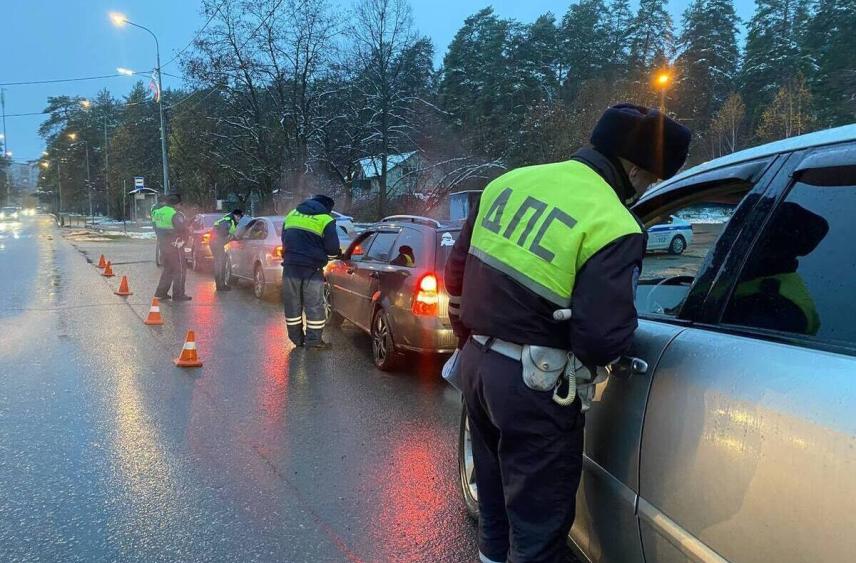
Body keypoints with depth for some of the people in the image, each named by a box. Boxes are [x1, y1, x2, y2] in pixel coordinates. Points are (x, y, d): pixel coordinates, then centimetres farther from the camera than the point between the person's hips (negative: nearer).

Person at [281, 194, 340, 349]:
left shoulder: (292, 214, 14)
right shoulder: (326, 220, -3)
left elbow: (284, 239, 21)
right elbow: (332, 248, -7)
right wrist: (324, 259, 12)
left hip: (290, 266, 5)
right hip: (312, 268, -4)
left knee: (292, 303, 11)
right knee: (315, 305, 2)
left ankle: (296, 338, 17)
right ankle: (313, 340, 1)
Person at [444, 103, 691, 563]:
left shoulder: (512, 180, 5)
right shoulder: (613, 226, -17)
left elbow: (458, 268, 10)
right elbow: (602, 339, -24)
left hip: (476, 362, 8)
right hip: (532, 384, -7)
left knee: (494, 493, 27)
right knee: (538, 522, 10)